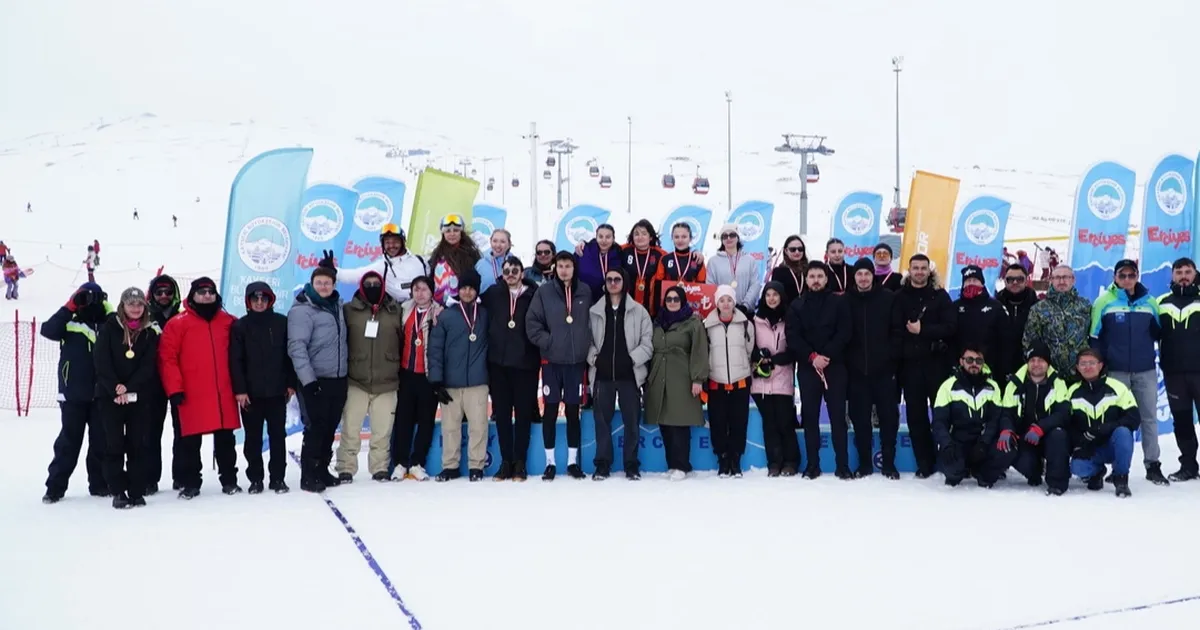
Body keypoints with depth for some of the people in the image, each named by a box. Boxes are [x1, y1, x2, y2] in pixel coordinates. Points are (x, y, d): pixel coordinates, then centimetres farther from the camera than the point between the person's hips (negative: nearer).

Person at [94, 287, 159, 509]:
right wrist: (116, 388, -15)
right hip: (110, 395, -1)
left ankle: (137, 491, 8)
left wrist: (129, 388, -12)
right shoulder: (109, 328, 1)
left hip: (139, 397, 1)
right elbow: (101, 362, -5)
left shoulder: (150, 333, 6)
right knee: (114, 443, -3)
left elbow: (148, 366, -1)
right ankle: (118, 491, 3)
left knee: (136, 444, 3)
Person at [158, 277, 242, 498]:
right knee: (190, 442, 3)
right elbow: (167, 358, -4)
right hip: (192, 396, -3)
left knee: (225, 440, 10)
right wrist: (174, 388, -11)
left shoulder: (229, 322, 11)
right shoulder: (178, 323, 1)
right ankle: (190, 483, 12)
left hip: (224, 393, 3)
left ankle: (229, 480, 19)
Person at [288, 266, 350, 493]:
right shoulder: (302, 311, -10)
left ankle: (322, 470, 21)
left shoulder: (337, 305, 12)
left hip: (338, 379, 7)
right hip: (316, 380, -7)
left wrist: (346, 373, 20)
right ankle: (308, 476, 0)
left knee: (330, 428, 11)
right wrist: (308, 379, -23)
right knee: (315, 427, -7)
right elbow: (297, 347, -18)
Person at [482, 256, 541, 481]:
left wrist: (537, 353, -5)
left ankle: (520, 462, 11)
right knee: (501, 412, 6)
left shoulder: (533, 295, 1)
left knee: (523, 412, 3)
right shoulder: (493, 293, 7)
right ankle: (506, 461, 13)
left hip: (525, 362, -2)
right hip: (498, 362, 2)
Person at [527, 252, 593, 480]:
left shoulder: (585, 292, 4)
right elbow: (532, 323, -3)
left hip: (576, 361, 1)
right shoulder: (544, 292, -2)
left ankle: (573, 461, 17)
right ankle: (550, 462, 12)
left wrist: (587, 344, 3)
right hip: (552, 361, -1)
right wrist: (548, 342, -10)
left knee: (573, 412, 8)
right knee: (550, 411, 4)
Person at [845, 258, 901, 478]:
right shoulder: (846, 301, 5)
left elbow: (897, 331, 0)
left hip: (884, 369, -1)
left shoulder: (888, 298, 2)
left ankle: (889, 463, 14)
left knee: (889, 416, 3)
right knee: (860, 418, 5)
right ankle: (864, 464, 16)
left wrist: (891, 357, -9)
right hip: (856, 370, 1)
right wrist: (846, 361, -3)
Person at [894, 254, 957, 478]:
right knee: (915, 414, 4)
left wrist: (923, 330, -14)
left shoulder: (940, 295, 4)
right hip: (910, 363, 1)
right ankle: (924, 463, 12)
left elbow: (951, 327, -6)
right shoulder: (900, 296, 7)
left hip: (936, 361, -1)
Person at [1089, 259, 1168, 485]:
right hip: (1115, 371, -2)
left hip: (1145, 370, 2)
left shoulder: (1150, 302, 6)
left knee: (1149, 417, 6)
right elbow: (1094, 337, -1)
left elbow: (1159, 333, 12)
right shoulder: (1104, 302, -1)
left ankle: (1153, 465, 14)